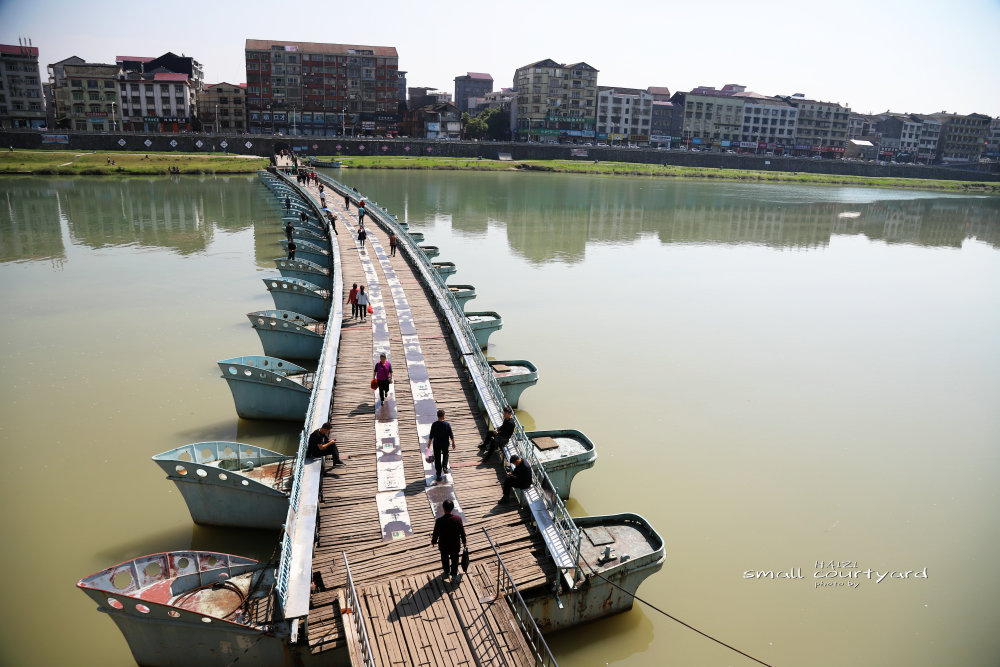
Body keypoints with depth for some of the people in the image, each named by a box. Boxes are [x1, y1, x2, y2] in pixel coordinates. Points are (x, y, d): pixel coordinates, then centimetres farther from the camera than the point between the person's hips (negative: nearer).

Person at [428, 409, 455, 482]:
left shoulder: (434, 425, -16)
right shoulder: (447, 424, -16)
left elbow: (431, 435, -9)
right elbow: (451, 435, -8)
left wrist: (429, 443, 5)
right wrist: (453, 443, 7)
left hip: (436, 444, 0)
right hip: (445, 444, 0)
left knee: (437, 458, 12)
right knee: (445, 454, 29)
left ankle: (438, 474, 18)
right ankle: (444, 467, 12)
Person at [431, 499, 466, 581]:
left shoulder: (439, 520, -27)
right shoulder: (458, 519, -24)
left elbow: (436, 533, -13)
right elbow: (462, 532, -10)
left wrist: (433, 541, 8)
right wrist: (464, 541, 8)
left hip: (443, 545, 0)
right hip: (455, 545, 0)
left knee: (445, 559, 26)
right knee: (454, 559, 24)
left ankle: (446, 573, 45)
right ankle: (454, 574, 40)